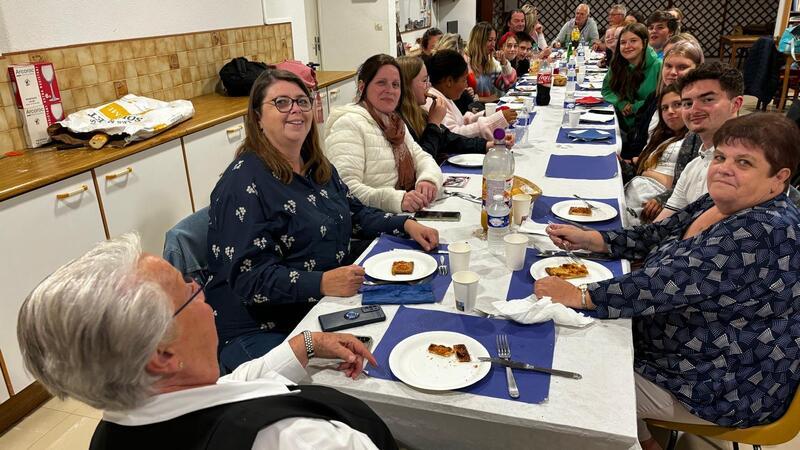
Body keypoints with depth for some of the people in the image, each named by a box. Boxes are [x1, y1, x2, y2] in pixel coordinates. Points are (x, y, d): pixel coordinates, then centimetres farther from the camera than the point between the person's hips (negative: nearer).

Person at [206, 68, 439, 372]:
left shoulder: (318, 166, 11)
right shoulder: (244, 182, -15)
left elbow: (355, 214, 24)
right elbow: (248, 276, -19)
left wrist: (405, 225, 7)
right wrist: (322, 283, -31)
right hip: (263, 329, -7)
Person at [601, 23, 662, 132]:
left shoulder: (658, 66, -10)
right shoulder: (618, 65, 5)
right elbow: (606, 90, 14)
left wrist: (634, 107, -13)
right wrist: (621, 103, -5)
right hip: (623, 125, 5)